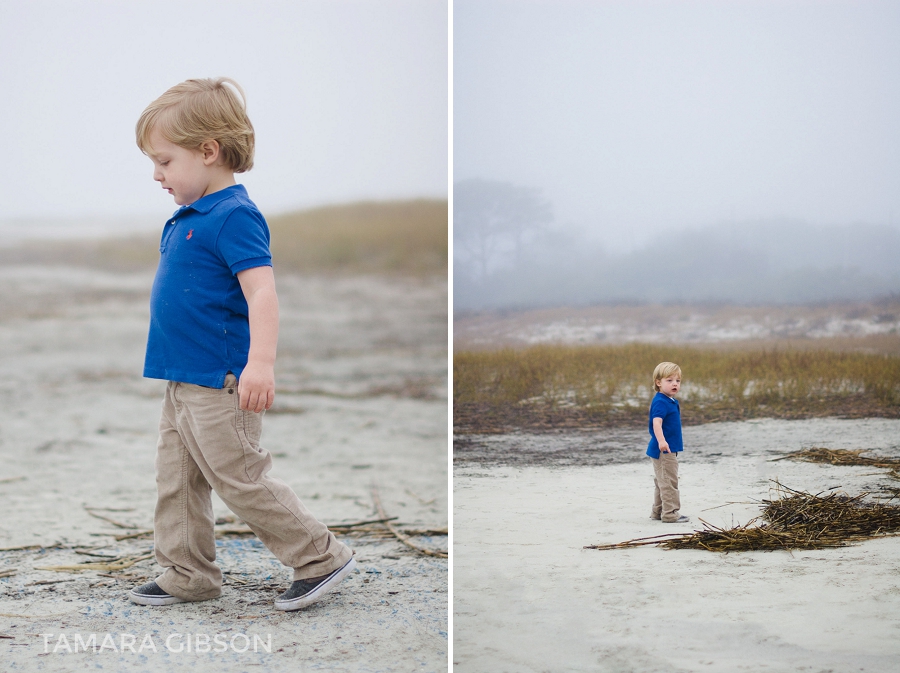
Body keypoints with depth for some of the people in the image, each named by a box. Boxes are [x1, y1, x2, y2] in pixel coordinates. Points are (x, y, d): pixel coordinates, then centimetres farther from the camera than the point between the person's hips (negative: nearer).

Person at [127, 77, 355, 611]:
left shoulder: (233, 216, -17)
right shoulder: (189, 218, 13)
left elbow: (261, 290, -26)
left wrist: (261, 362, -36)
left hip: (220, 386, -10)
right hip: (184, 382, 10)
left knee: (240, 479, -4)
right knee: (177, 481, 13)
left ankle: (321, 557, 7)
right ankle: (189, 576, 24)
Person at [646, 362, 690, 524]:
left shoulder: (671, 401, 13)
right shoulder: (660, 402, -18)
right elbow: (657, 422, -32)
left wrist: (677, 442, 36)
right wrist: (661, 441, -45)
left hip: (668, 449, 11)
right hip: (664, 450, -11)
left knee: (661, 481, 18)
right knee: (669, 481, -8)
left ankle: (658, 511, 27)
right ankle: (670, 513, -6)